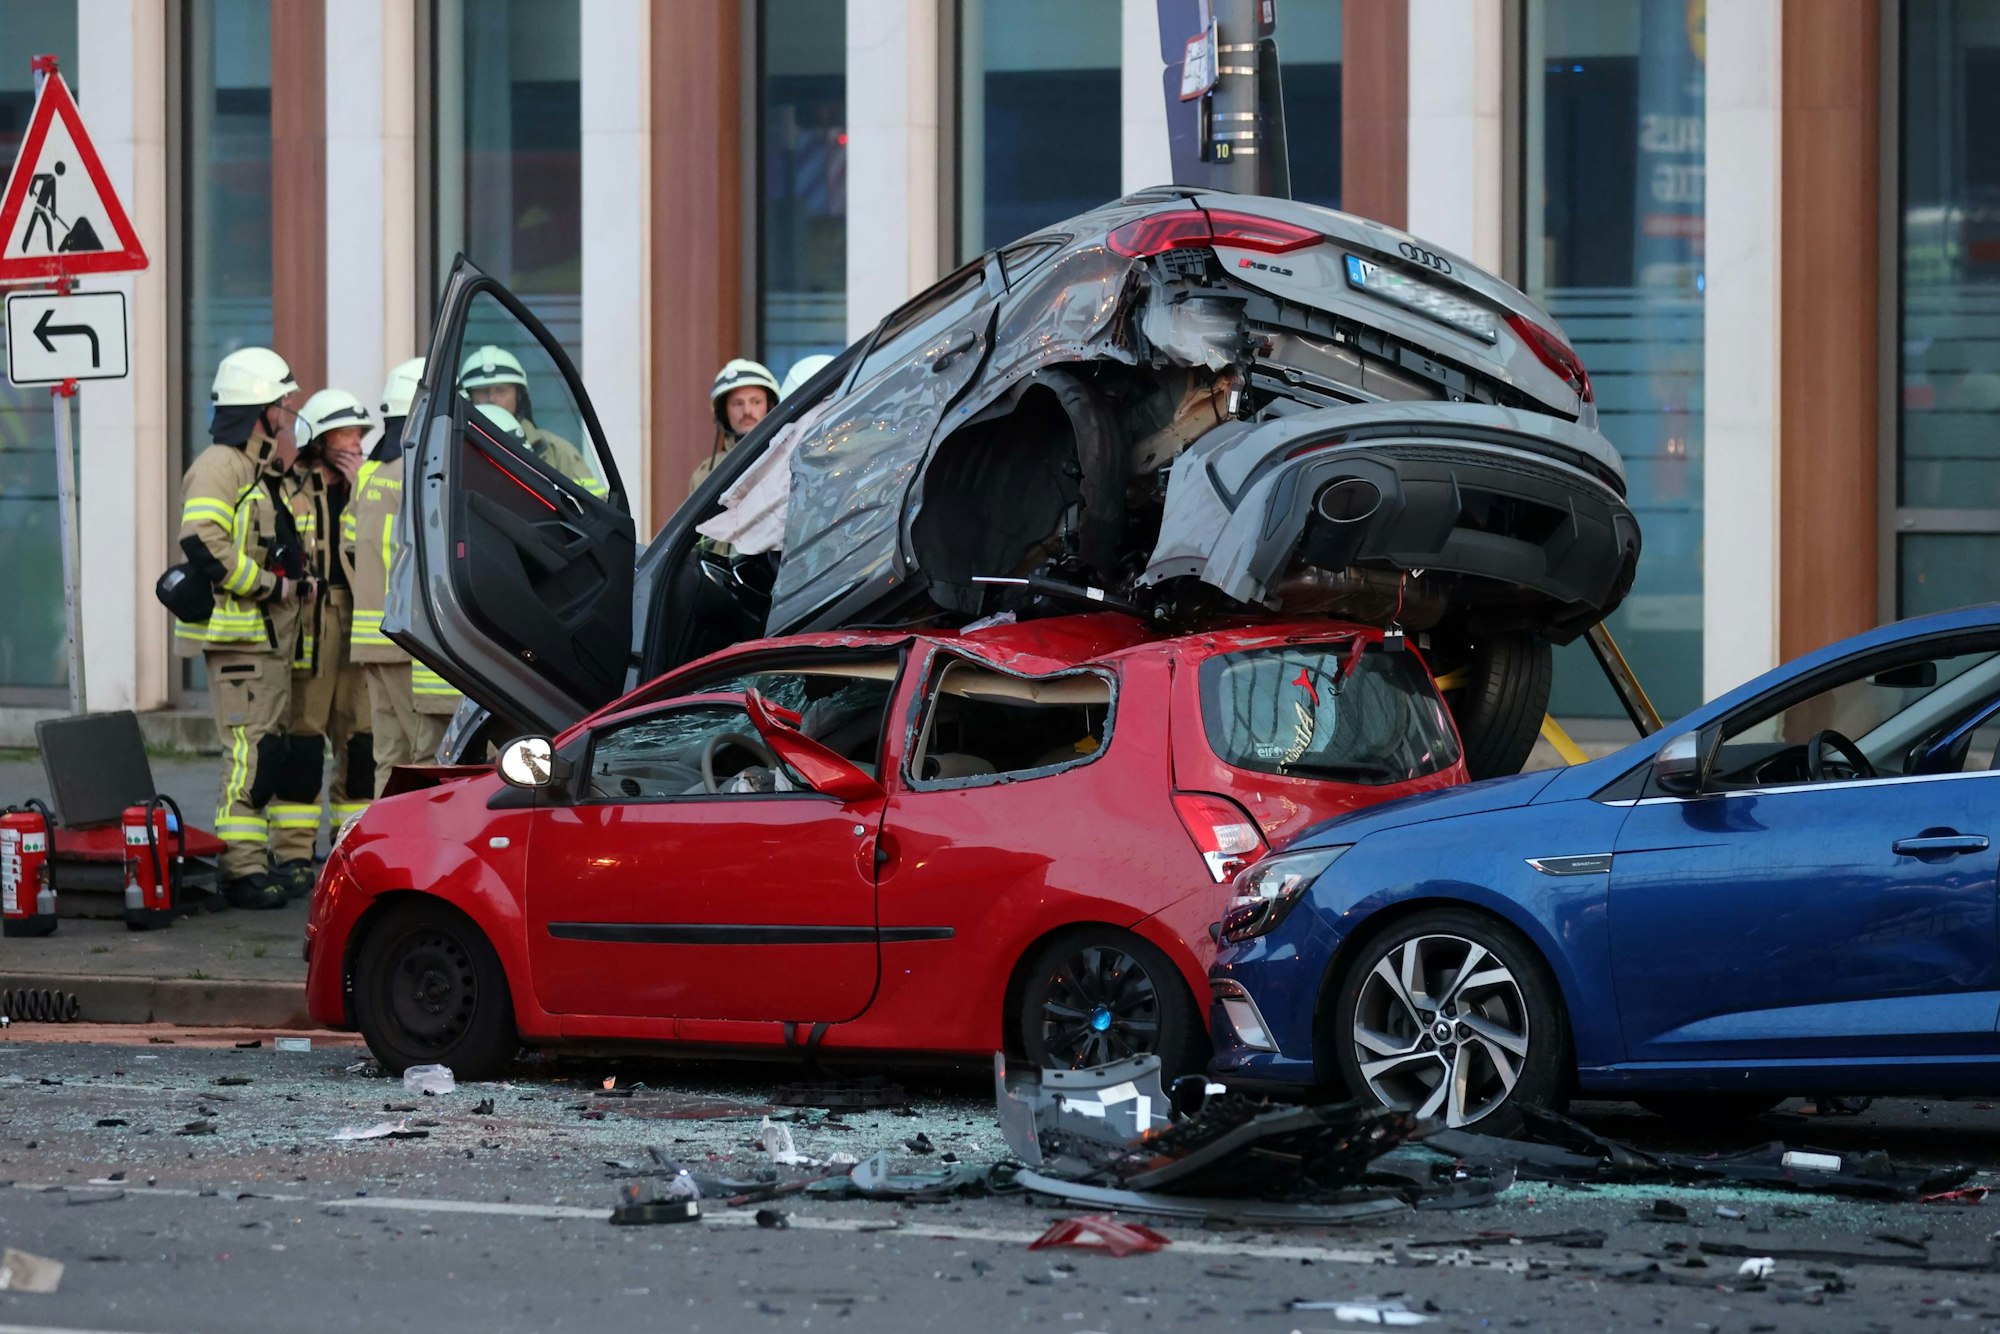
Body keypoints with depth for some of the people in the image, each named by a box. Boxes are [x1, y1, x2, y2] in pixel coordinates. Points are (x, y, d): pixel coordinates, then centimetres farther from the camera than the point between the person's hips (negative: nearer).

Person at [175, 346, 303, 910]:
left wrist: (296, 579, 12)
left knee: (269, 749, 11)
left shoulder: (259, 471, 21)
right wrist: (270, 585, -18)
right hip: (237, 635, -10)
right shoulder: (219, 466, -12)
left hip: (269, 635, 10)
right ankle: (243, 868, -15)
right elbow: (203, 544, -25)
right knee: (253, 750, -15)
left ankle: (250, 860, 16)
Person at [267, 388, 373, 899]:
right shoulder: (289, 492, 0)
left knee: (361, 740, 5)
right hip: (307, 626, -5)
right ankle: (292, 853, -2)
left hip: (360, 625, 5)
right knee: (303, 738, -5)